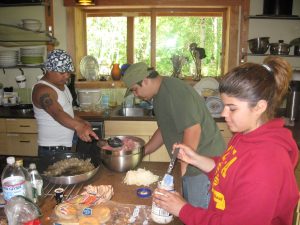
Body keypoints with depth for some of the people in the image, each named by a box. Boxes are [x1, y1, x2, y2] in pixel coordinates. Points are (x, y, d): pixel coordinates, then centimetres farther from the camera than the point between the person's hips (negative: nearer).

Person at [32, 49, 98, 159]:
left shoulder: (61, 84, 7)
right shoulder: (43, 90, -22)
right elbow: (57, 113, -39)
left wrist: (82, 122, 7)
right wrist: (78, 126, -55)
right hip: (52, 151, -9)